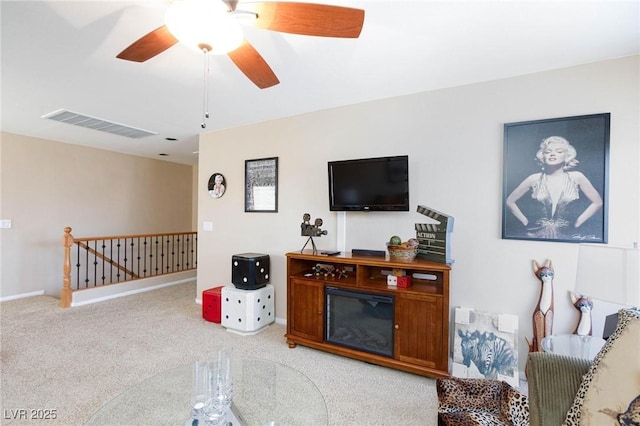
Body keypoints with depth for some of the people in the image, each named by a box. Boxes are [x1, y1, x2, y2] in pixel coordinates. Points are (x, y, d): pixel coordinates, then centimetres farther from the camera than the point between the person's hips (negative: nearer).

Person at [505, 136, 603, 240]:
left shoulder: (576, 177, 1)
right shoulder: (534, 179, -2)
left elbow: (597, 202, 10)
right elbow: (510, 202, 4)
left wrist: (577, 223, 5)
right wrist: (526, 223, 2)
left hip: (567, 235, 1)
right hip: (539, 235, 0)